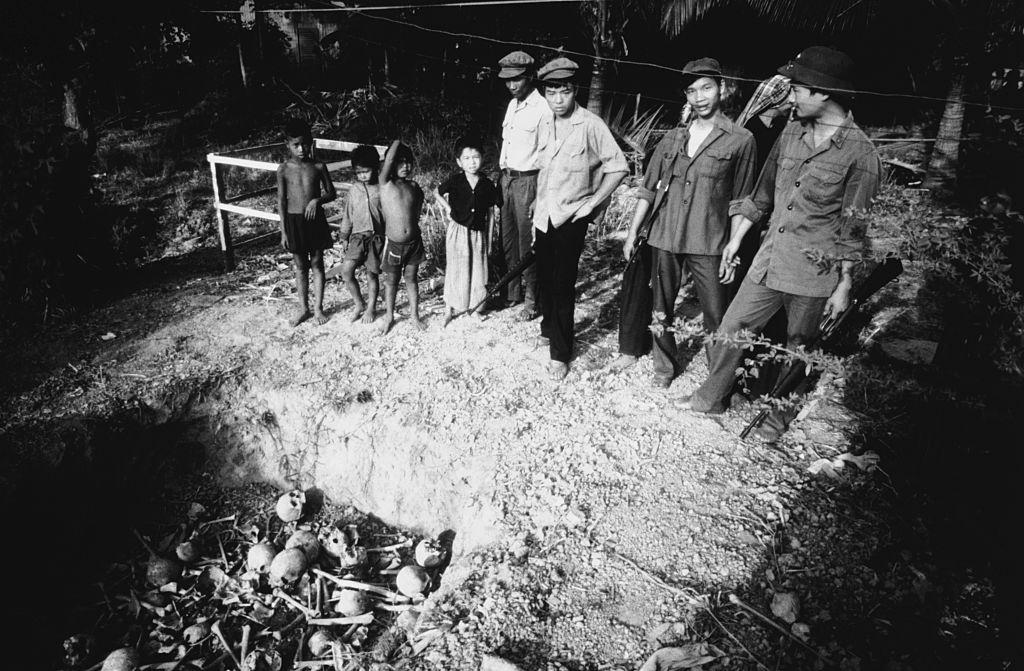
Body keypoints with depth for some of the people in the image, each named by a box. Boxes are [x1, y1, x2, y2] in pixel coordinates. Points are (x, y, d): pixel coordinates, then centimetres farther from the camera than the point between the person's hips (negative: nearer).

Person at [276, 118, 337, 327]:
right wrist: (283, 231, -3)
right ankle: (304, 308, 23)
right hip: (293, 221, 0)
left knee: (317, 264, 9)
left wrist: (317, 200, -17)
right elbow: (281, 202, 0)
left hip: (315, 219, 0)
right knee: (300, 267, 10)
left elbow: (331, 193, 4)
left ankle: (318, 307, 20)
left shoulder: (318, 167, -2)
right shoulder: (284, 169, -3)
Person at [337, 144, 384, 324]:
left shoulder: (381, 189, -3)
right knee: (346, 271, -10)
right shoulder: (354, 189, 6)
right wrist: (344, 237, 13)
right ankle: (358, 303, 10)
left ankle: (371, 308, 24)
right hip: (357, 236, 3)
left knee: (372, 274, 5)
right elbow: (347, 214, 13)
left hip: (376, 237, -3)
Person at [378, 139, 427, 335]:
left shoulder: (414, 186, 4)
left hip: (414, 241, 3)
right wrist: (398, 142, -6)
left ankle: (414, 315, 27)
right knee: (391, 281, 11)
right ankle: (389, 316, 27)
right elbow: (389, 159, -20)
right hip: (393, 243, -3)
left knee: (411, 278, 14)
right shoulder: (385, 183, -8)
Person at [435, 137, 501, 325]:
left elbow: (490, 213, 6)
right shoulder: (455, 181, -6)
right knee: (456, 269, 5)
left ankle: (476, 306, 22)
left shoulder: (487, 185, -2)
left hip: (478, 233, 2)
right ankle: (451, 308, 16)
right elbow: (437, 193, 11)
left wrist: (488, 238, 7)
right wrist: (447, 208, -3)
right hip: (458, 230, -2)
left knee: (478, 270, 7)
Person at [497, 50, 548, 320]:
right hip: (506, 178, 8)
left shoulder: (542, 108, -13)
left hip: (528, 180, -8)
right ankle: (512, 291, 26)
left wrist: (541, 195, -20)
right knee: (507, 238, 13)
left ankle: (532, 300, 9)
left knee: (528, 241, -3)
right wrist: (502, 174, 16)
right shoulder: (512, 104, 13)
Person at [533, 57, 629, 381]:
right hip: (543, 216, 6)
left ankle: (560, 354, 7)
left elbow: (618, 167, -10)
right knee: (544, 278, 14)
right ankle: (548, 329, 36)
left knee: (563, 285, -3)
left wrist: (592, 202, -11)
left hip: (571, 219, -6)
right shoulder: (544, 124, 6)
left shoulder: (590, 125, -12)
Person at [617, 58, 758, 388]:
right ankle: (666, 366, 30)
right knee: (661, 310, 12)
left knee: (717, 319, -1)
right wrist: (633, 232, 7)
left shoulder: (741, 141, 1)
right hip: (663, 239, 4)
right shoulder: (673, 139, 12)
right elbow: (649, 189, 13)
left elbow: (741, 203, 1)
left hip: (709, 244, -4)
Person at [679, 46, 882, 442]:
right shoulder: (791, 133, 6)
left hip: (814, 275, -5)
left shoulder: (860, 153, -11)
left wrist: (844, 285, -8)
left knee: (797, 349, 10)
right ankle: (710, 398, 27)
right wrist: (735, 241, 14)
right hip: (769, 259, 5)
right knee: (731, 329, 9)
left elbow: (854, 229, -9)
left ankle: (778, 417, 30)